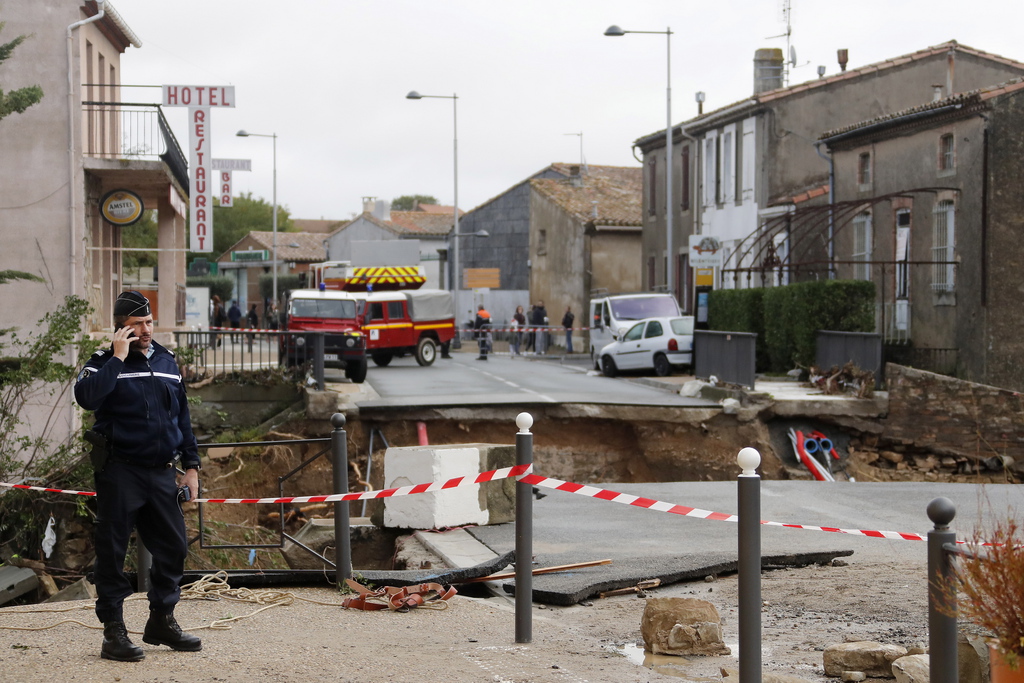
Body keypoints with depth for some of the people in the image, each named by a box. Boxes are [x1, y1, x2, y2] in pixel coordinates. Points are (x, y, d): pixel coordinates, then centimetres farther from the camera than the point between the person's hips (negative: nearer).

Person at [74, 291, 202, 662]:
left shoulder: (167, 361, 13)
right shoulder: (105, 362, -3)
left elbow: (182, 416, 18)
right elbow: (86, 396, -25)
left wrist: (191, 465, 14)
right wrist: (117, 358, -20)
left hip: (161, 472, 5)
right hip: (119, 473, -5)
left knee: (173, 547, 8)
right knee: (112, 551, -2)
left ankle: (162, 621, 24)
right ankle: (113, 633, 5)